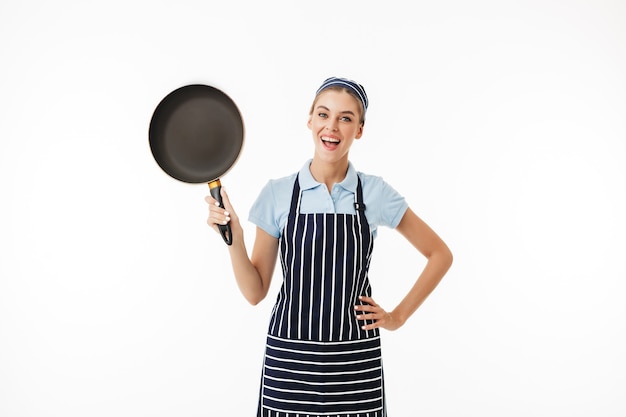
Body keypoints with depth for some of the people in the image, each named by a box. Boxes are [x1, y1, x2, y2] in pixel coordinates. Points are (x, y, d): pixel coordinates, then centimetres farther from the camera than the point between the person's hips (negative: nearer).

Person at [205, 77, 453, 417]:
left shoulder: (375, 193, -3)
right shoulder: (277, 193, -2)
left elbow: (440, 255, 8)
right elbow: (255, 292, 0)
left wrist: (398, 316, 3)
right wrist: (234, 239, -15)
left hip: (355, 362, 0)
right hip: (289, 360, 0)